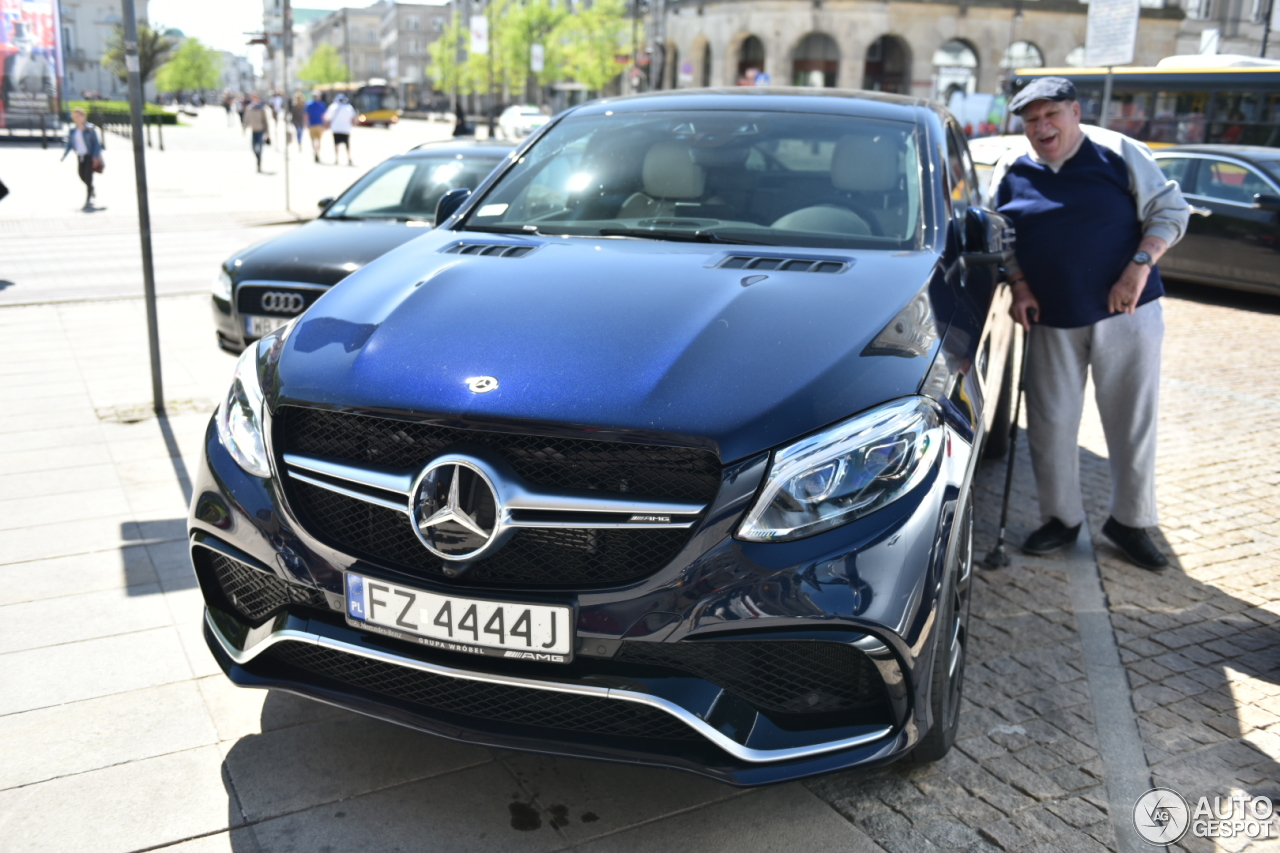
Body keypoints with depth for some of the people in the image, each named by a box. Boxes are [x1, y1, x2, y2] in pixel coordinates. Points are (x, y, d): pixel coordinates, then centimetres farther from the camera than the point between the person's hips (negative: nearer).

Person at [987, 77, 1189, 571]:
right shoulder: (1011, 170, 3)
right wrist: (1020, 286, -2)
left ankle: (1129, 521, 19)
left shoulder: (1120, 155, -4)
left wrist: (1140, 266, -15)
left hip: (1125, 311, -2)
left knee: (1133, 421, 4)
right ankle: (1062, 519, 21)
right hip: (1051, 319, 2)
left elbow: (1170, 211, -2)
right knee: (1050, 423, 5)